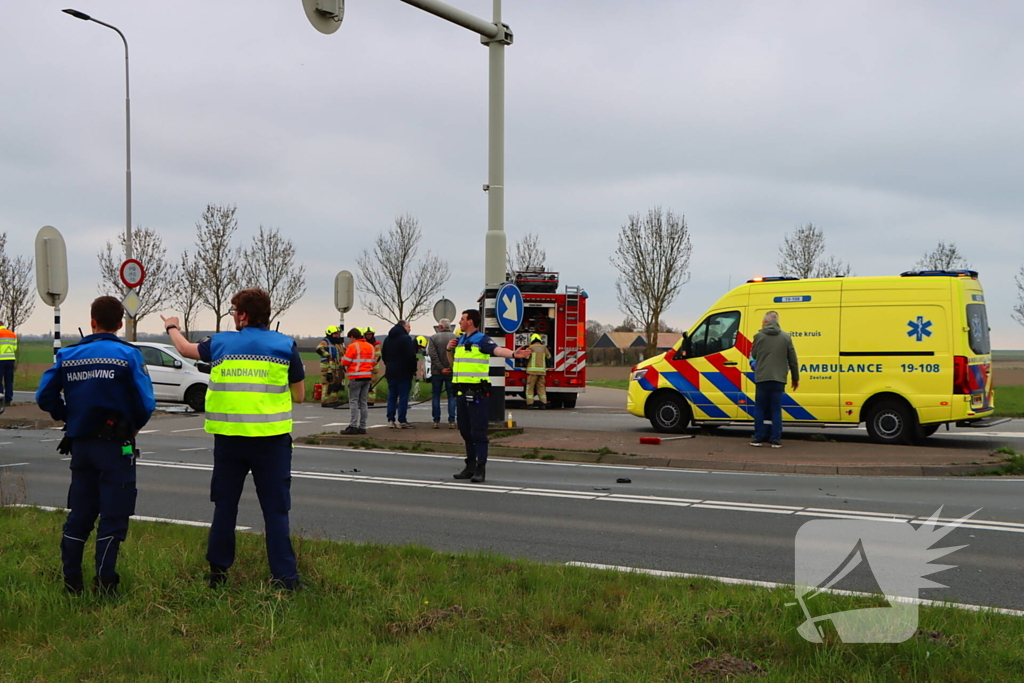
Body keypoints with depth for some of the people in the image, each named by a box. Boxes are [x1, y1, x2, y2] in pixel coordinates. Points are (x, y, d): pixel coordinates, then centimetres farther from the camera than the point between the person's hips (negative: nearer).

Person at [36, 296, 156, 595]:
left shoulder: (68, 355, 3)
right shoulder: (128, 355, -9)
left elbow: (45, 397, -1)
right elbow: (146, 403, -15)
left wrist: (69, 418, 13)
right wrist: (135, 427, 4)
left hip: (80, 445, 5)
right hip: (115, 447, -5)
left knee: (79, 514, 14)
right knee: (114, 515, 2)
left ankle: (71, 580, 18)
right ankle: (105, 582, 0)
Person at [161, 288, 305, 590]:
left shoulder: (220, 344, 4)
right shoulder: (286, 346, -1)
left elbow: (186, 349, 25)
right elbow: (299, 395, 6)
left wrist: (172, 327, 46)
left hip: (229, 438, 2)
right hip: (272, 439, -2)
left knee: (225, 505, 14)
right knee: (275, 508, 1)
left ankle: (218, 570, 22)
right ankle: (284, 575, -2)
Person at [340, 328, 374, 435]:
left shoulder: (352, 346, -8)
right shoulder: (370, 347, 14)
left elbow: (345, 362, -8)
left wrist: (343, 356, 13)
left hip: (356, 377, -7)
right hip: (367, 376, 7)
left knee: (353, 402, -4)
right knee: (363, 402, 10)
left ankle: (353, 426, -9)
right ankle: (362, 427, 9)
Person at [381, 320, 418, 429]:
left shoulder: (387, 339, 13)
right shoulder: (406, 338, -12)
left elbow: (383, 355, 19)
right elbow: (411, 356, -16)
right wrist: (413, 369, -6)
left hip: (390, 372, 7)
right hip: (404, 373, -7)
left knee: (392, 396, 10)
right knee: (403, 397, -4)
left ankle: (391, 420, 7)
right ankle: (402, 421, -6)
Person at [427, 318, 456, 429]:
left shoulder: (433, 338, -3)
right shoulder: (455, 338, -3)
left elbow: (433, 355, -11)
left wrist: (441, 369, -10)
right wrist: (452, 368, -3)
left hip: (436, 372, 0)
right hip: (452, 372, 0)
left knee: (436, 396, 9)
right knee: (451, 396, 6)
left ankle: (436, 421, 7)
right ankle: (451, 421, 0)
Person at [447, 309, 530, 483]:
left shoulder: (481, 340, -8)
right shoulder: (460, 340, 17)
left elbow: (497, 350, -27)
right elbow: (453, 363, 28)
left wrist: (513, 354, -47)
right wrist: (449, 349, 8)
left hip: (476, 392, -8)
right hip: (462, 391, 8)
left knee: (478, 432, -7)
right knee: (466, 431, 13)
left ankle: (481, 470, -5)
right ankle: (470, 467, 22)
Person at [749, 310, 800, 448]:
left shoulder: (759, 336, -3)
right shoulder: (785, 337, 4)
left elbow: (753, 355, 7)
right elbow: (792, 359, 7)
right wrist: (795, 378, 16)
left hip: (762, 378, -2)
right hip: (778, 378, 2)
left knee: (759, 408, 10)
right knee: (776, 410, 6)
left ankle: (758, 437, 10)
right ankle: (776, 439, 4)